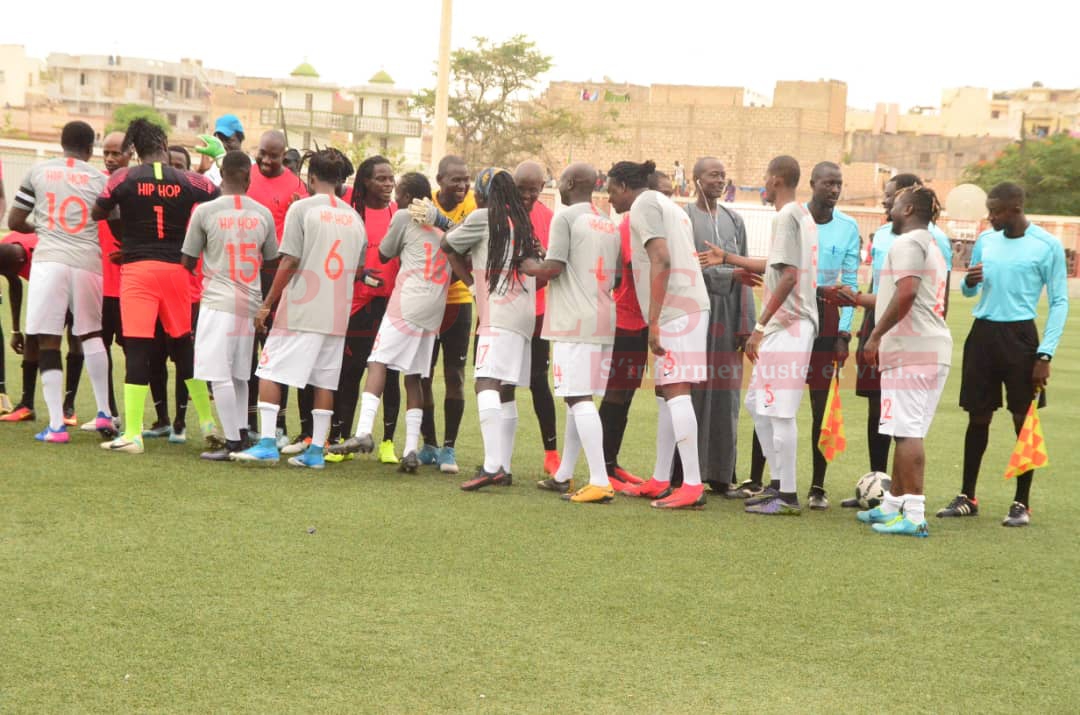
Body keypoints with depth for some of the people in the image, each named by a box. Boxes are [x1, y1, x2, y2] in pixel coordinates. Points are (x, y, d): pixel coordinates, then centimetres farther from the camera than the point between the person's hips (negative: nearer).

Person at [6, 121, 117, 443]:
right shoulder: (101, 179, 8)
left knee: (48, 342, 2)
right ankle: (104, 414, 18)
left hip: (49, 260, -1)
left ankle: (56, 425, -2)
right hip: (88, 262, 1)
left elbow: (14, 221, 12)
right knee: (91, 334, 20)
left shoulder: (38, 172, 10)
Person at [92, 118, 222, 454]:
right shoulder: (189, 181, 1)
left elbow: (98, 213, 6)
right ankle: (208, 421, 26)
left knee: (137, 349, -4)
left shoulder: (123, 178, -3)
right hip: (175, 270, 3)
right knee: (183, 345, 18)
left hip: (137, 269, -2)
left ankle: (132, 434, -7)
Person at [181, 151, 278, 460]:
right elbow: (271, 260, 15)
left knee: (220, 375, -4)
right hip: (251, 302, 4)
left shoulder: (205, 211, -5)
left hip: (218, 301, -4)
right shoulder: (263, 214, 5)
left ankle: (232, 443, -7)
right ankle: (242, 433, 15)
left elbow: (188, 261, 3)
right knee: (239, 374, 16)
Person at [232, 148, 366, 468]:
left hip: (300, 310, -5)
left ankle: (267, 444, -6)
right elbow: (358, 268, 13)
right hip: (337, 314, 5)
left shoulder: (302, 208, -6)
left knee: (270, 371, 1)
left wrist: (267, 303, -5)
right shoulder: (354, 217, 11)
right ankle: (316, 450, 9)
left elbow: (290, 261, -10)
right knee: (325, 380, 9)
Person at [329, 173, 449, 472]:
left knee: (378, 362, -10)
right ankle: (412, 450, 1)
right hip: (434, 310, 6)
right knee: (413, 377, 8)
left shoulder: (404, 216, 4)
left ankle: (364, 432, -26)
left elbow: (383, 255, 13)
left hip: (407, 303, -6)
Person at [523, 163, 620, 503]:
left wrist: (528, 267, 7)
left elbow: (552, 269, -12)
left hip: (574, 321, -8)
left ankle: (600, 482, -18)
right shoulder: (610, 225, 17)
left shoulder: (566, 218, -6)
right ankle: (563, 475, 23)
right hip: (604, 321, 8)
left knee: (579, 398, -10)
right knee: (580, 397, 15)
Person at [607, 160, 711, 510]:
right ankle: (660, 481, 20)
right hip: (691, 307, 10)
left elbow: (661, 261, -17)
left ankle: (693, 486, -18)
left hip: (674, 311, -10)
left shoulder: (644, 205, -5)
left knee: (675, 392, -13)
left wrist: (654, 321, -19)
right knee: (666, 394, 14)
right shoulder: (669, 206, 25)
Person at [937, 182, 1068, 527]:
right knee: (978, 417, 9)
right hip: (982, 334, 4)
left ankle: (1022, 503, 9)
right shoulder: (985, 240, 8)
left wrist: (1045, 354, -12)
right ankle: (967, 497, 18)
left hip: (1020, 336, -4)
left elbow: (1059, 301, -5)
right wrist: (969, 282, -7)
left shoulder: (1047, 246, -7)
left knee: (1023, 419, 0)